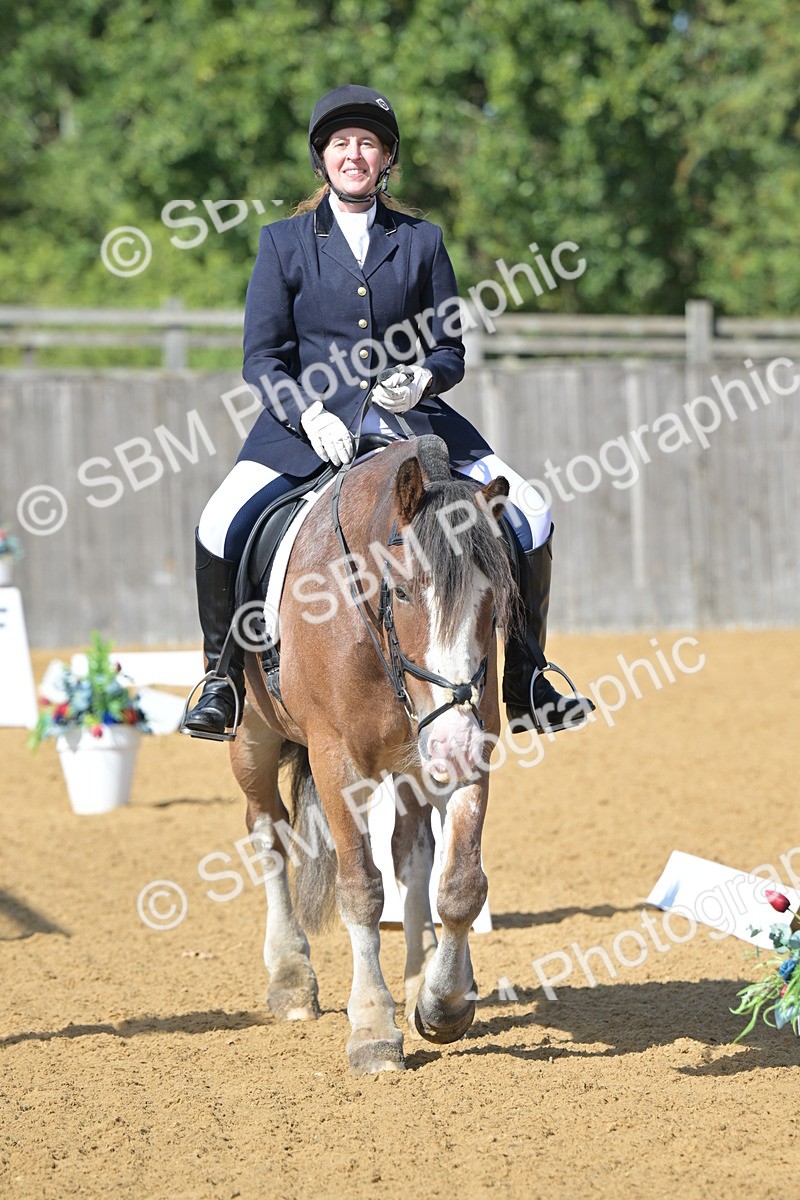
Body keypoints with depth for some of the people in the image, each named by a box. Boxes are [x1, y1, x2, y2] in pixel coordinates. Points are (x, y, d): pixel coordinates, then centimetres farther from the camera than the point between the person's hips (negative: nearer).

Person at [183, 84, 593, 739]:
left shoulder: (422, 241, 10)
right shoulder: (284, 241, 5)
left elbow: (450, 348, 11)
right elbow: (263, 357, 0)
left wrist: (422, 378, -13)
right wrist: (311, 415, -19)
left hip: (412, 417, 2)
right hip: (307, 420, -2)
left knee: (529, 517, -13)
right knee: (221, 527, -26)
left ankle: (525, 684, 3)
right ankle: (224, 679, -5)